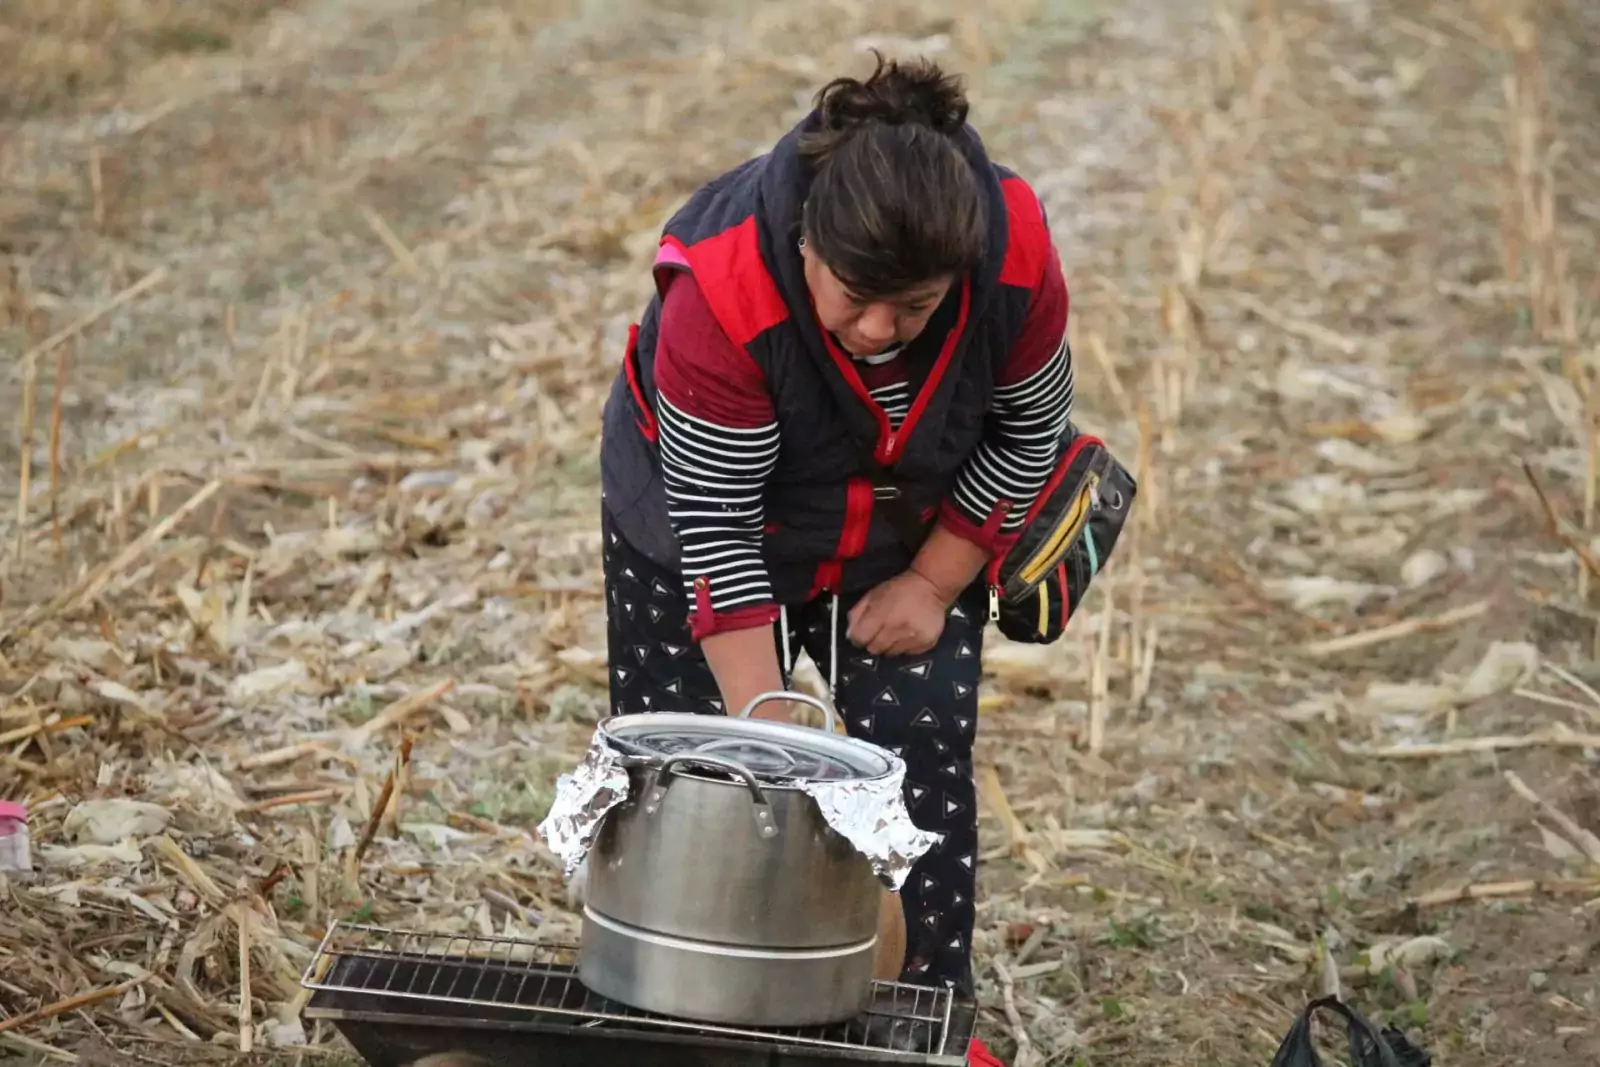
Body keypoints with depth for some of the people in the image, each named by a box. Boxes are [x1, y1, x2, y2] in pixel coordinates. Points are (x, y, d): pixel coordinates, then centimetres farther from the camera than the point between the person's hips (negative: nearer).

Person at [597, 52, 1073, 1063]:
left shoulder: (1017, 257, -31)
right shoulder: (723, 291, -39)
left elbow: (1029, 433, -12)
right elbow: (714, 531, -32)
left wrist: (932, 581, -14)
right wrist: (767, 726, -33)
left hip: (909, 542, 2)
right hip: (704, 510, -2)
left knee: (924, 761, -4)